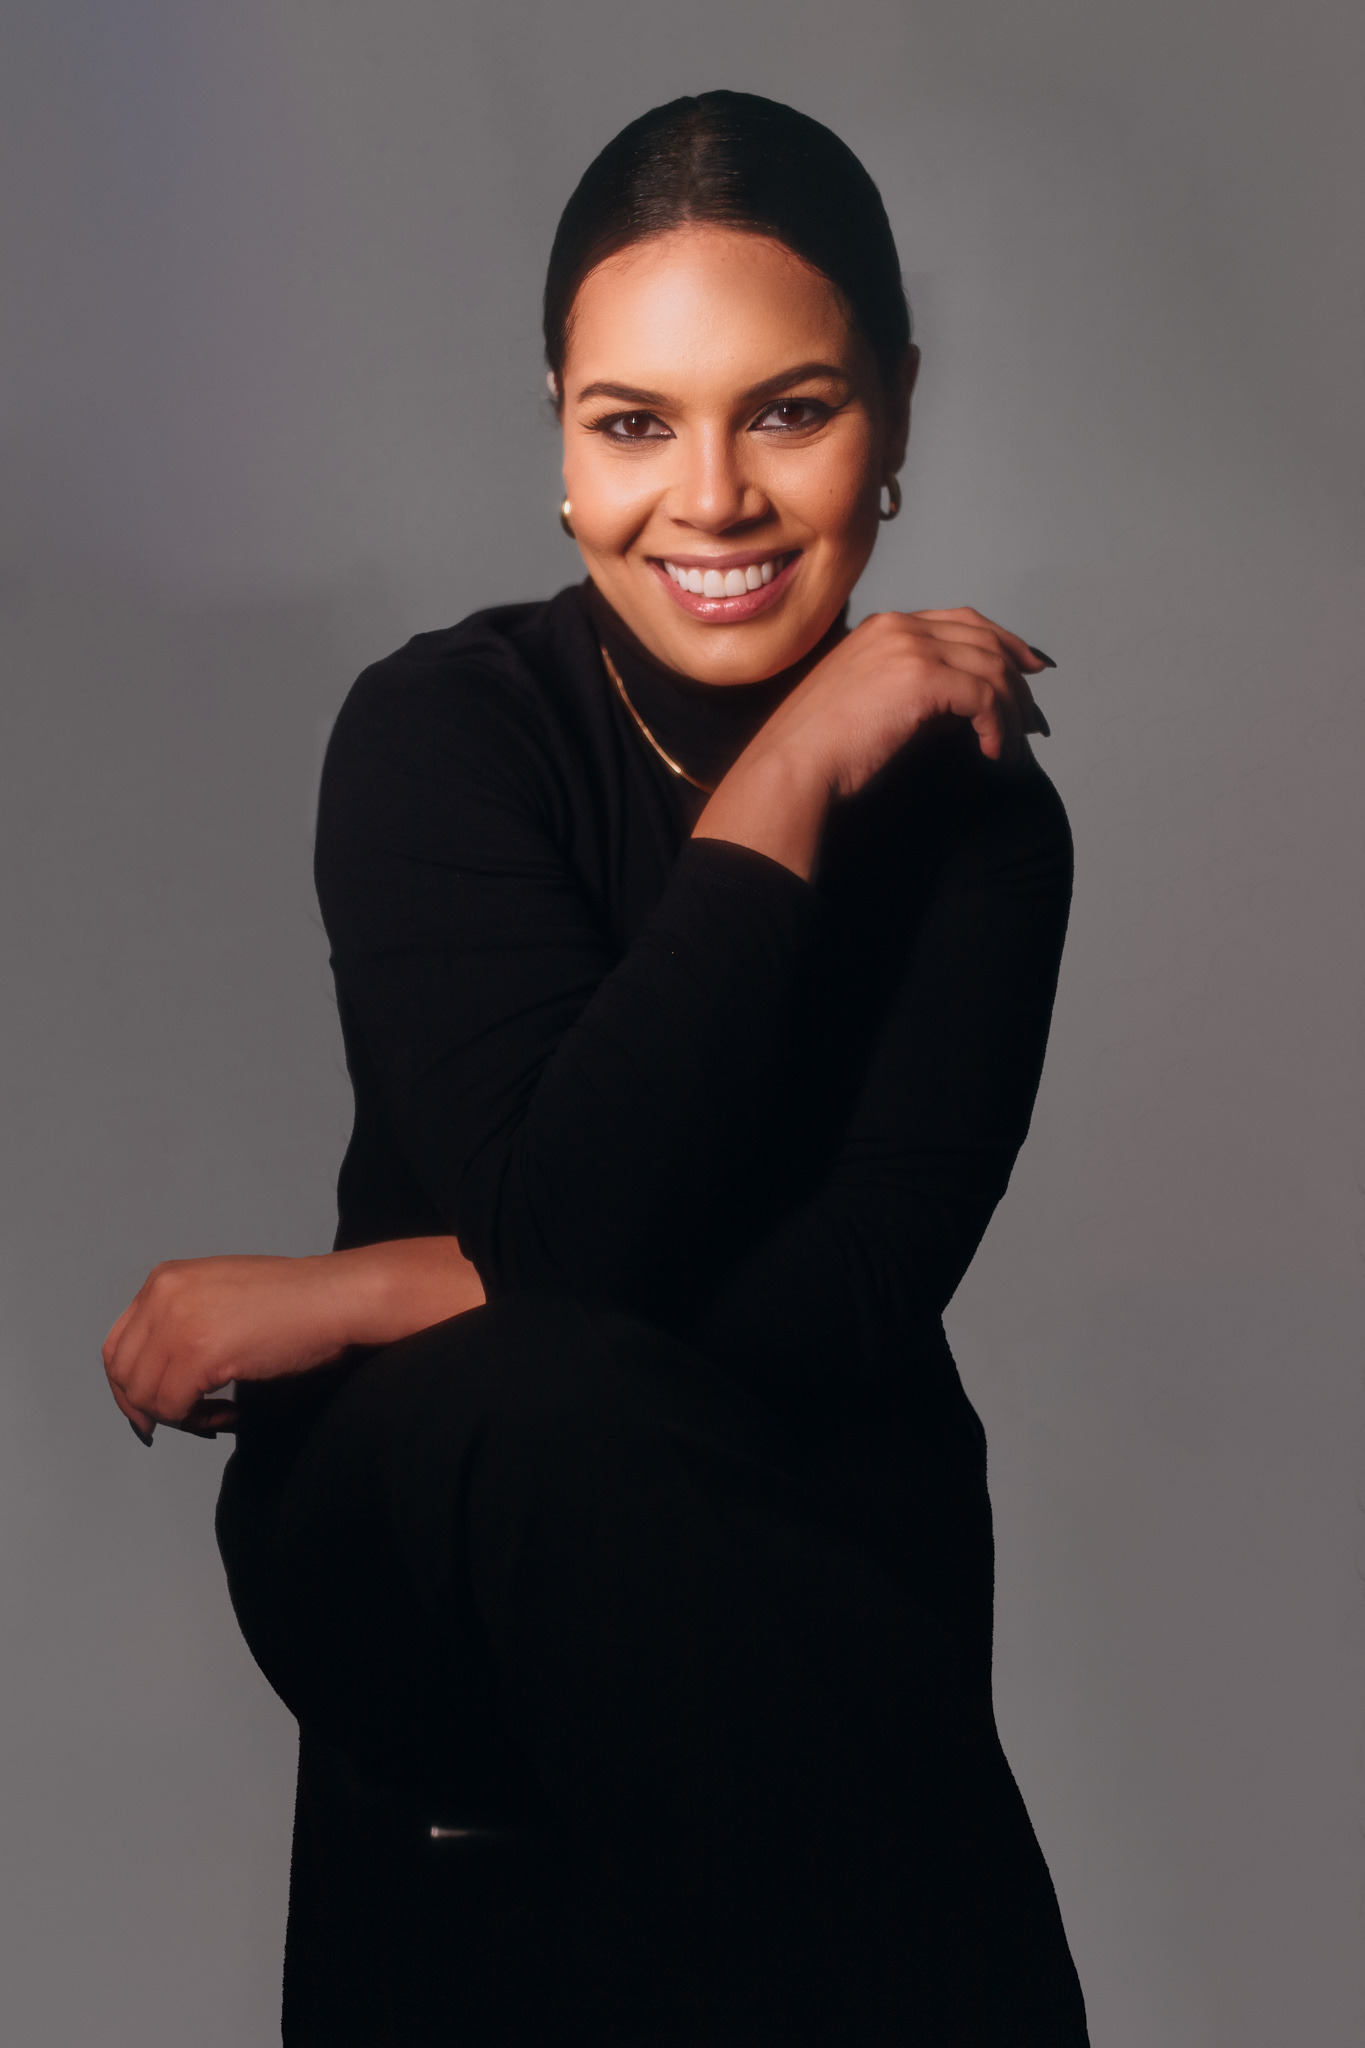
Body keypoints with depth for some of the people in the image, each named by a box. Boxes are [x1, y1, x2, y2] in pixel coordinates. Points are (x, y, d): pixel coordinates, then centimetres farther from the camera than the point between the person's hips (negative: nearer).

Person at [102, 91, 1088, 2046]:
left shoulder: (974, 803, -3)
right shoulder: (445, 729, -8)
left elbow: (850, 1307, -13)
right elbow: (572, 1240, -22)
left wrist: (350, 1302, -17)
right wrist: (784, 785, -20)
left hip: (817, 1561, 1)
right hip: (431, 1530, -1)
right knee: (538, 1399, -36)